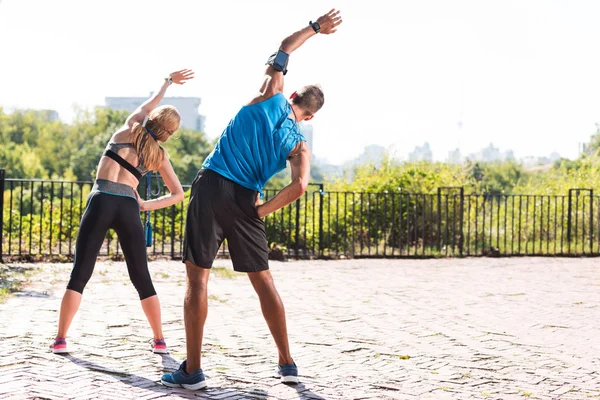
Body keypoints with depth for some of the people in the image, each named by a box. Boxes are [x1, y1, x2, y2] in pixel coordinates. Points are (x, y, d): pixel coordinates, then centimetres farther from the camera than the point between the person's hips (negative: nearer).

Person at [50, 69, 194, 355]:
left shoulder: (129, 128, 12)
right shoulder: (159, 155, 13)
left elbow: (147, 105, 32)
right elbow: (178, 194, 15)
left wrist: (168, 82, 47)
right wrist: (145, 205, 12)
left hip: (101, 202, -1)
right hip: (129, 208, 1)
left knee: (80, 274, 2)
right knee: (142, 279, 10)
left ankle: (60, 339, -1)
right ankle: (159, 340, 14)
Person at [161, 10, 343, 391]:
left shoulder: (271, 97, 6)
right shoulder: (299, 145, 6)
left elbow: (283, 49, 19)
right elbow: (300, 186, -11)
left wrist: (315, 27, 28)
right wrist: (262, 211, -2)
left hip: (213, 187, -1)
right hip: (246, 201, 2)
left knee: (198, 276, 0)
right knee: (263, 280, 15)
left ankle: (192, 370, -3)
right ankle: (287, 363, 19)